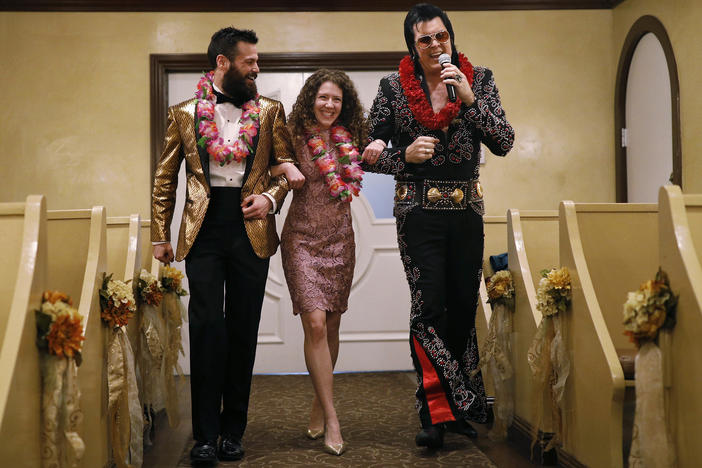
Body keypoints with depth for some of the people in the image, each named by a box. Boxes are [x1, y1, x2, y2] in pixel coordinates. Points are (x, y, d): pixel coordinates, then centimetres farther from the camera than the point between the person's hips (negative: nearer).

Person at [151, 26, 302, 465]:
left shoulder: (270, 111, 9)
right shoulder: (184, 113, 8)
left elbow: (288, 166, 12)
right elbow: (166, 178, 10)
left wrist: (271, 197, -8)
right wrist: (160, 235, 6)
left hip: (251, 228, 1)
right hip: (203, 228, -1)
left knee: (243, 329, 5)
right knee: (207, 326, -6)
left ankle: (233, 431, 16)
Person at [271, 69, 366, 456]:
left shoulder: (347, 139, 6)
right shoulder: (294, 137, -3)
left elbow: (353, 179, 5)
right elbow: (266, 169, 0)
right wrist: (285, 168, -18)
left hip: (339, 239, 3)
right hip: (302, 239, -3)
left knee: (331, 327, 8)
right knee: (315, 324, -13)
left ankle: (320, 403, 26)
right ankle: (331, 418, -7)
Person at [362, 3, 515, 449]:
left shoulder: (480, 79, 4)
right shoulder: (394, 87, 0)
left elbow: (504, 143, -6)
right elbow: (369, 154, 5)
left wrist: (469, 98, -16)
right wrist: (404, 155, -13)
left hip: (466, 209, 2)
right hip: (419, 210, -2)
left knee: (465, 306, 6)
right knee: (429, 307, -8)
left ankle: (458, 406, 23)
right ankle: (438, 414, 0)